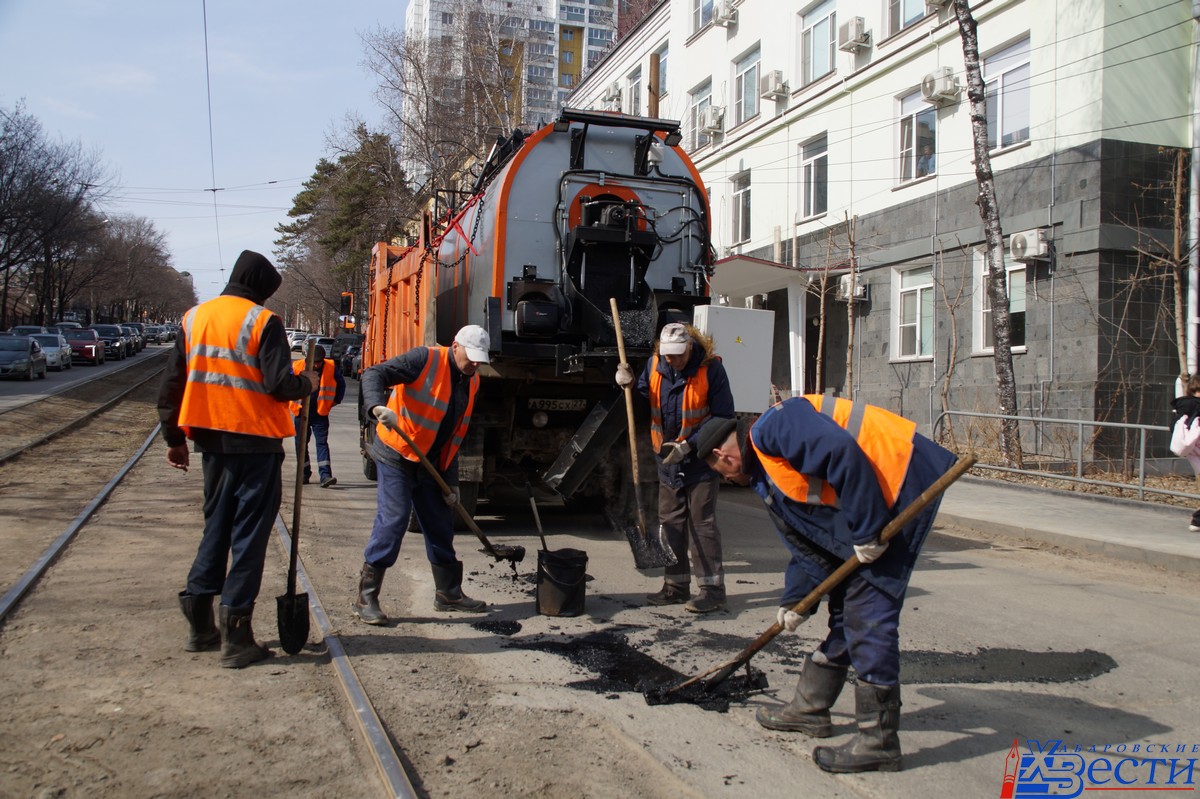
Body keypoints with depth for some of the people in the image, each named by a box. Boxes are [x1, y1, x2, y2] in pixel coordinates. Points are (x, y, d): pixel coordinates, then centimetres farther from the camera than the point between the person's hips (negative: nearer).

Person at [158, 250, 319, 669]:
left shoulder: (194, 318, 10)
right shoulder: (262, 321, -9)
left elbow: (172, 385, 12)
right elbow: (279, 384, -17)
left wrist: (175, 438, 20)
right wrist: (307, 383, 4)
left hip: (211, 439, 6)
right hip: (255, 441, -6)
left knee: (216, 526, 19)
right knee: (249, 533, 0)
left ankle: (199, 624, 23)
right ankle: (236, 636, 2)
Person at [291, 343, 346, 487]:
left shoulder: (331, 368, -6)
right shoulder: (297, 366, -8)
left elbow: (341, 383, 11)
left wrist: (336, 401, 8)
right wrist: (292, 399, 5)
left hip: (320, 413, -1)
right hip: (301, 412, 1)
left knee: (322, 442, -9)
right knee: (301, 443, 7)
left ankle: (325, 475, -16)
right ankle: (304, 474, 19)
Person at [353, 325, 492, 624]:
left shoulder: (471, 382, 9)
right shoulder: (426, 359, -13)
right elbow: (373, 374, -19)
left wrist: (450, 481, 10)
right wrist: (378, 406, -39)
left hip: (431, 464, 8)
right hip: (396, 456, -7)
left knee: (440, 526, 12)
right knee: (393, 521, -13)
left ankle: (448, 593, 26)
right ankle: (366, 597, -4)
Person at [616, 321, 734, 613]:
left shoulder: (710, 369, -15)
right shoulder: (654, 365, 0)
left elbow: (723, 418, -14)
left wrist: (688, 445, -20)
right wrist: (629, 386, -10)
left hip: (701, 460, -5)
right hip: (668, 461, 6)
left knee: (702, 523, -5)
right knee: (670, 524, 10)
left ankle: (712, 589, 3)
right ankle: (676, 586, 20)